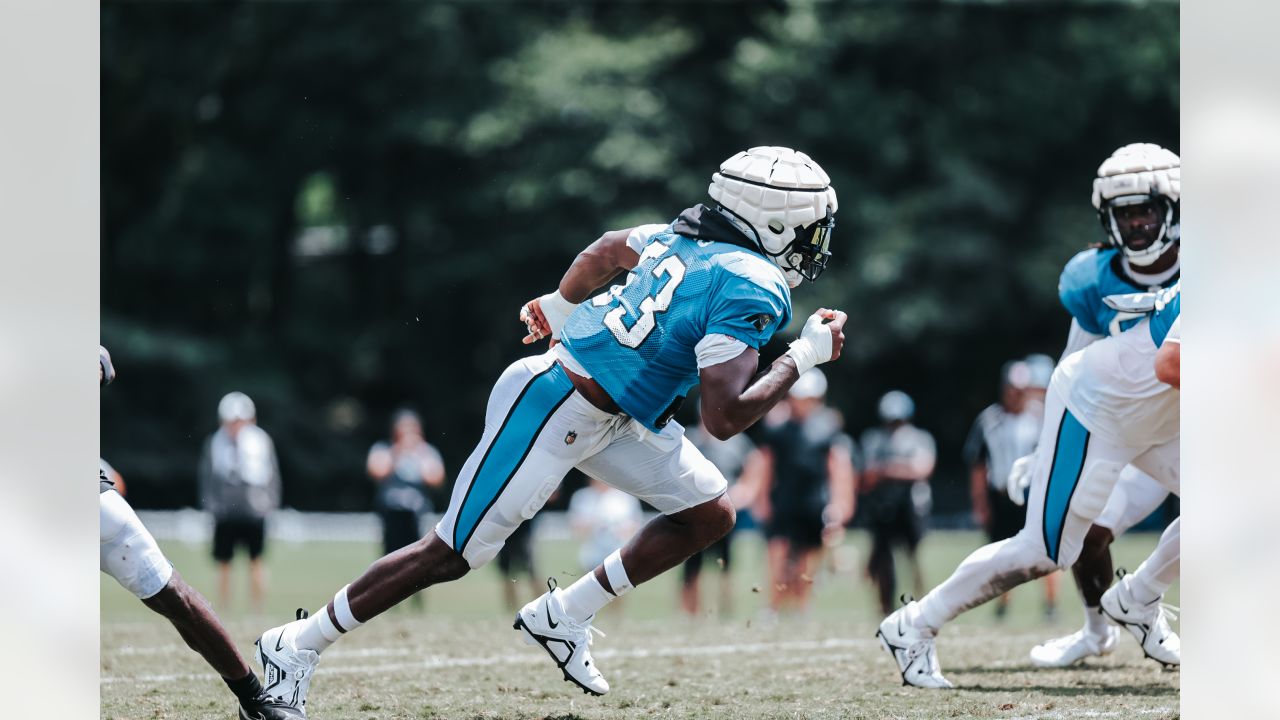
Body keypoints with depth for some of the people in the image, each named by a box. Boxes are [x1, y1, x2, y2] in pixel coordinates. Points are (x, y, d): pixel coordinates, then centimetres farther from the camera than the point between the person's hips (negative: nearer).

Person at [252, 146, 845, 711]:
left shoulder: (688, 235, 2)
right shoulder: (753, 290, -24)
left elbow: (608, 250, 20)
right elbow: (724, 418, -28)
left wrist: (560, 306, 36)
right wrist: (806, 355, -17)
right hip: (552, 412, -9)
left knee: (709, 514, 10)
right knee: (452, 554, -1)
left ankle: (563, 615, 15)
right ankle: (298, 646, 10)